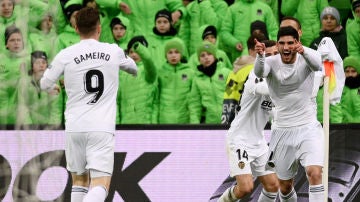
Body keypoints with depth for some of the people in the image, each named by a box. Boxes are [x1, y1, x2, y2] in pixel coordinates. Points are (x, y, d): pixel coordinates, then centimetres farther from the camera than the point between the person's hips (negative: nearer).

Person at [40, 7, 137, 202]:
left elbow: (45, 85, 11)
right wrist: (135, 70, 54)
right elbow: (131, 67, 28)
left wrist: (55, 87, 36)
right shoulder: (114, 51, 5)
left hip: (75, 127, 1)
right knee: (100, 184, -8)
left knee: (79, 180, 19)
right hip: (102, 128, -1)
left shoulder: (65, 55, 0)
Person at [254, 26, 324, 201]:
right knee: (285, 186, 10)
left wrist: (304, 51, -55)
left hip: (308, 129, -2)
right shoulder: (271, 62, -5)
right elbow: (259, 72, -28)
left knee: (315, 173, -23)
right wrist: (260, 55, -52)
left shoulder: (305, 59, -8)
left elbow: (317, 64, -32)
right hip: (282, 132, 2)